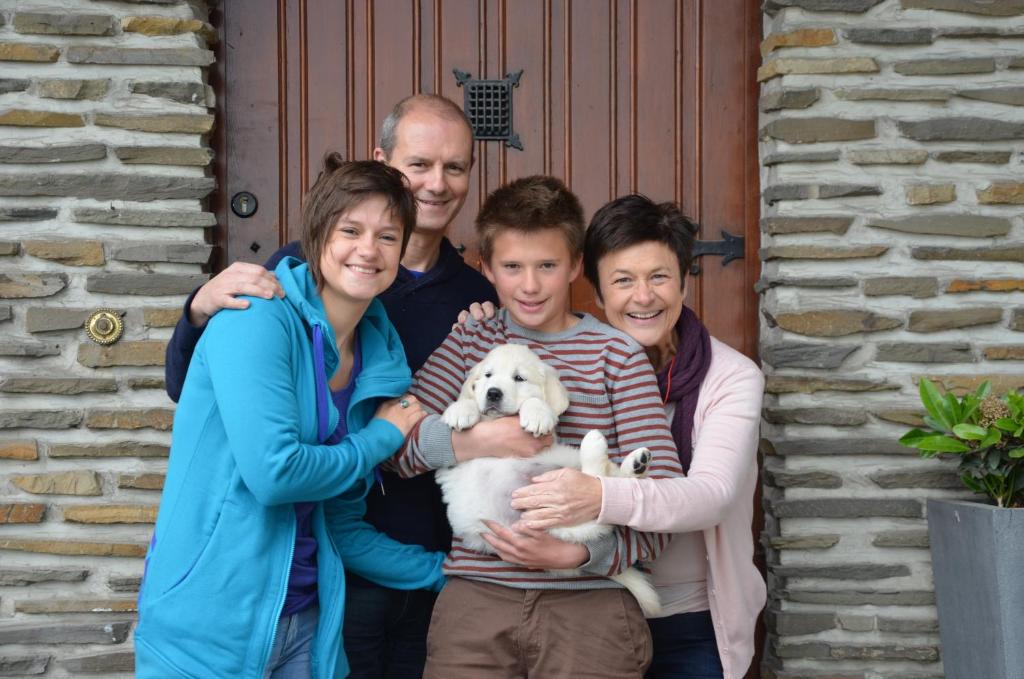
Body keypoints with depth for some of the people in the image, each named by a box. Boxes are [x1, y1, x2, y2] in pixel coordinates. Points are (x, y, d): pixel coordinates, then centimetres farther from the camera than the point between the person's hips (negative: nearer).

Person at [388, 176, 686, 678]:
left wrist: (572, 554, -19)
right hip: (475, 597, 2)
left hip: (591, 603, -2)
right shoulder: (468, 343, 9)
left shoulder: (616, 353, -1)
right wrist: (471, 442, -16)